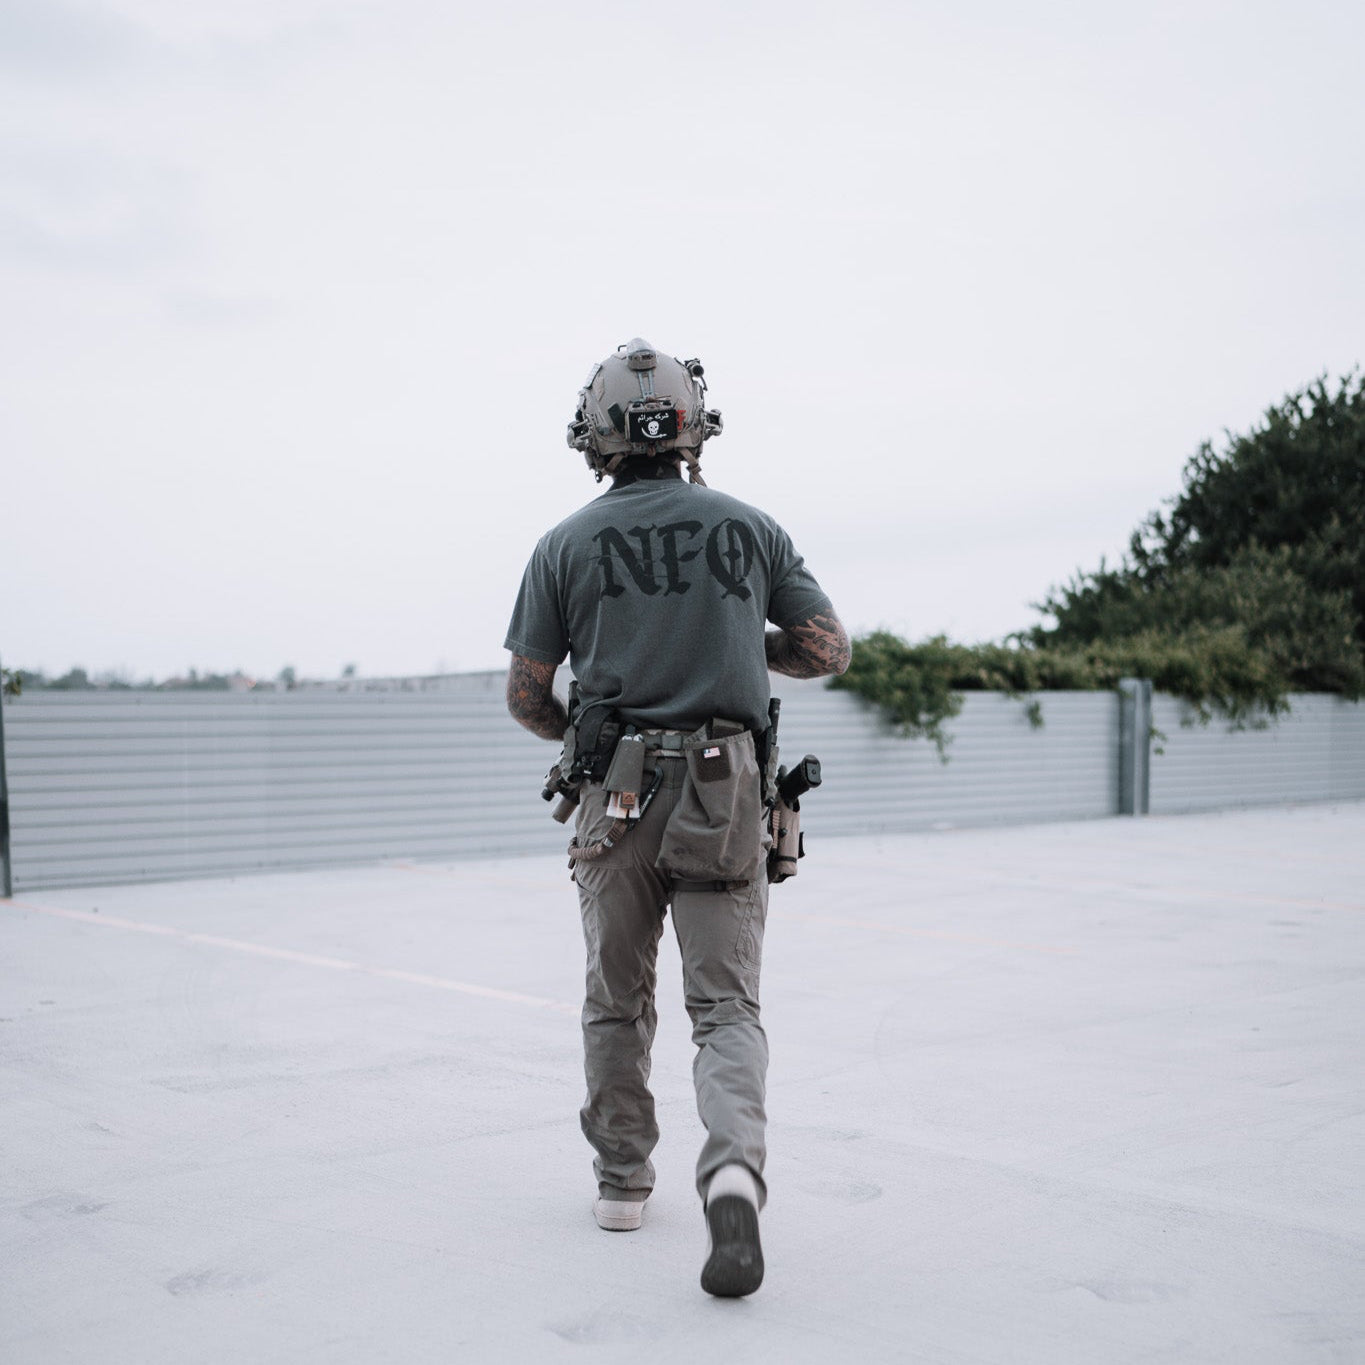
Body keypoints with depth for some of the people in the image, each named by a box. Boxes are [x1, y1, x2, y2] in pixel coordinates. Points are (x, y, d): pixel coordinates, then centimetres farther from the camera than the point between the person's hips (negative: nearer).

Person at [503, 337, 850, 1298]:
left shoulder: (567, 546, 1)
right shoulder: (750, 527, 3)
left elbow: (526, 697, 5)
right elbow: (830, 652, 6)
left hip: (616, 794, 0)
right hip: (725, 792, 0)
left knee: (617, 1001, 17)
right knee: (728, 1005, 3)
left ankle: (623, 1179, 28)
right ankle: (734, 1166, -20)